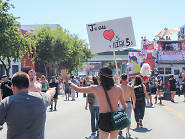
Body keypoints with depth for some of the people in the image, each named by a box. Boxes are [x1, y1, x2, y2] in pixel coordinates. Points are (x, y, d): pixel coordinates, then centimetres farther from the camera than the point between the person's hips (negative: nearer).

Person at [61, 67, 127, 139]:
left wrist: (67, 80, 12)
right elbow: (124, 106, 3)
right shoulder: (118, 88, -3)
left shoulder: (96, 88, -9)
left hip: (104, 119, -3)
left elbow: (78, 89, 0)